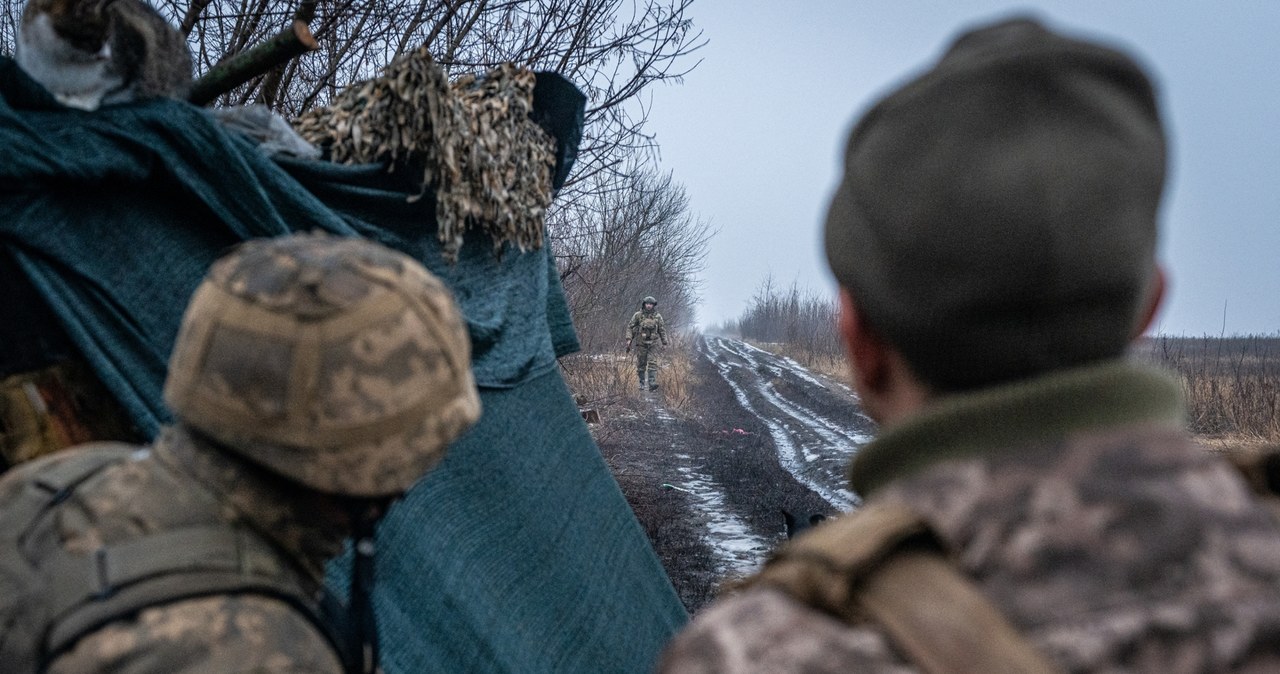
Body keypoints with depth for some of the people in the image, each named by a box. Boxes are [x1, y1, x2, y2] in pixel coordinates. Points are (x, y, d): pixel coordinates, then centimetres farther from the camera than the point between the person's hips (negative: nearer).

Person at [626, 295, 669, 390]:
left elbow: (662, 330, 11)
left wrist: (664, 343, 10)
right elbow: (630, 327, 3)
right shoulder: (638, 315, 1)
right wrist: (628, 339, -8)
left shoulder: (658, 316, 5)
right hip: (640, 343, 0)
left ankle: (652, 383, -20)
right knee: (641, 365, 4)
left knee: (653, 363, -14)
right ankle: (642, 384, 12)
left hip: (653, 344, 0)